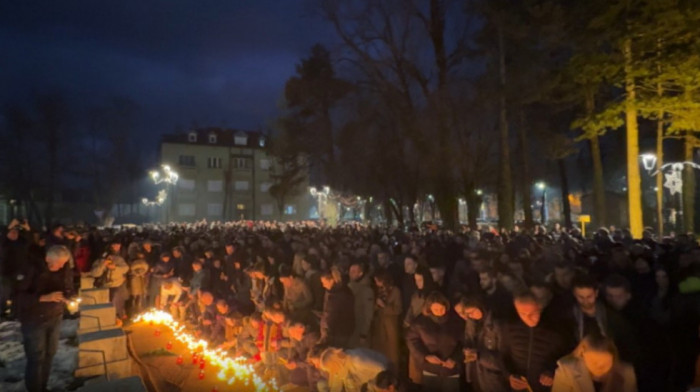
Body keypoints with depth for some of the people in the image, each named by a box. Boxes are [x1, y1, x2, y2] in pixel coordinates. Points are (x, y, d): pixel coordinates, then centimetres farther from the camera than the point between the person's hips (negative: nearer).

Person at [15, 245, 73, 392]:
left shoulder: (65, 270, -4)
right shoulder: (31, 269, -16)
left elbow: (69, 290, 6)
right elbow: (19, 296, -18)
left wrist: (69, 298, -16)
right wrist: (44, 298, -29)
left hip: (55, 317, 4)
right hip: (34, 320, -4)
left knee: (49, 355, 9)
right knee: (36, 358, 0)